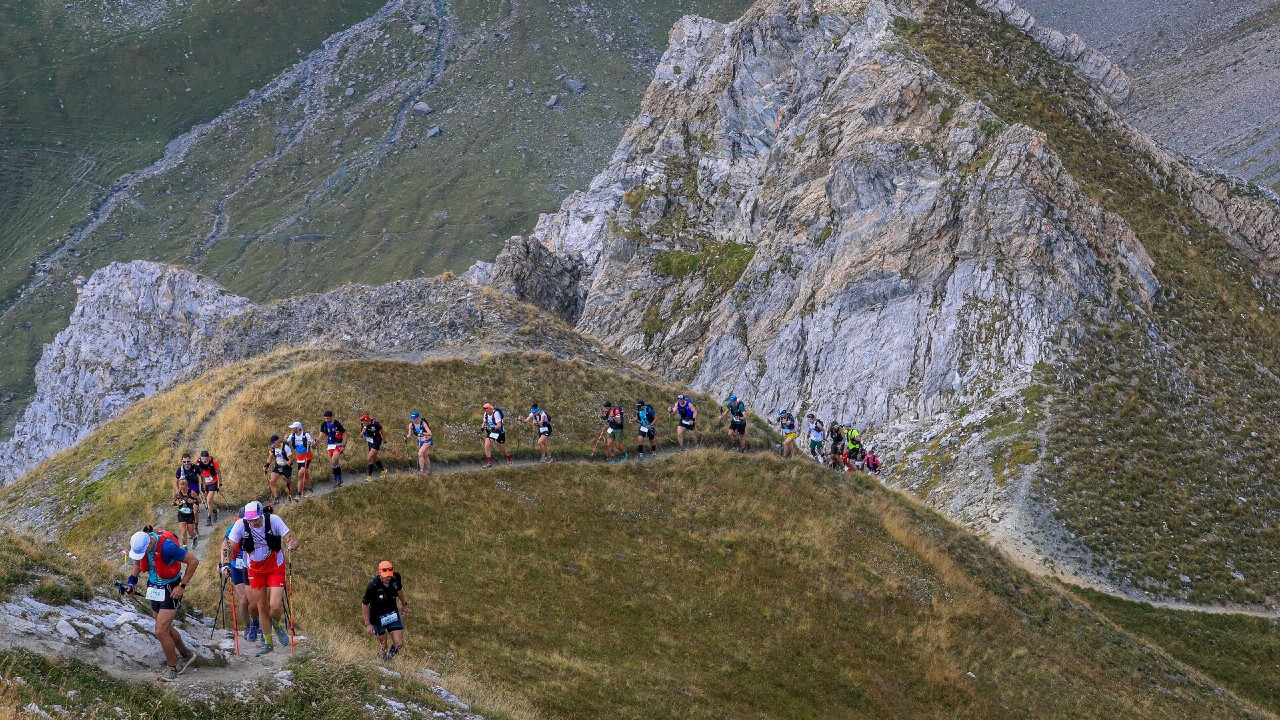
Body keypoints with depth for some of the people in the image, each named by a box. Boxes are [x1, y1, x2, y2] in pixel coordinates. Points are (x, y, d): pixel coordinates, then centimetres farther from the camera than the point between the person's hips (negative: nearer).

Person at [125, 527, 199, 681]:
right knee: (166, 628, 19)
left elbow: (194, 561, -24)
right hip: (155, 589, 7)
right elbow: (138, 562, 13)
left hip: (171, 591, -7)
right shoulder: (139, 543, -11)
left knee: (161, 632, -10)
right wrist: (133, 581, 4)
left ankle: (172, 669, 8)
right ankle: (186, 654, 41)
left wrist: (182, 586, -20)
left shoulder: (167, 546, -32)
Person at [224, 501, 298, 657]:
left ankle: (277, 625, 21)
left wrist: (292, 545, -45)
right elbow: (230, 544, -19)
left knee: (275, 606, -14)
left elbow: (292, 539, -22)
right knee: (262, 607, 9)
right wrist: (226, 548, -42)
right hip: (255, 569, 2)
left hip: (275, 568, -2)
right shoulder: (241, 525, -20)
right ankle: (268, 643, 26)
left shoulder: (273, 520, -24)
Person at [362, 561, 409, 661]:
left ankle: (389, 658, 32)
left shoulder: (396, 577, -17)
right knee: (382, 645, 8)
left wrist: (404, 603, 24)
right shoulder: (373, 586, -30)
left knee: (399, 644, 0)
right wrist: (367, 624, -12)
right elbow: (365, 604, -15)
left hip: (393, 615, 4)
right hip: (378, 618, -4)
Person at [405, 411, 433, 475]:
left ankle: (422, 470, -13)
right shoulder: (411, 425, -11)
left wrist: (423, 433, -49)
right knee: (425, 456, 18)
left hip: (427, 441, -7)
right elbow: (410, 435, -1)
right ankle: (429, 470, 33)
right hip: (420, 441, 7)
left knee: (420, 454, -21)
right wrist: (406, 437, -23)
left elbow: (430, 433, -31)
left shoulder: (422, 423, -26)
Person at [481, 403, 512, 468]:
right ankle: (489, 463, -3)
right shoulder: (486, 414, -3)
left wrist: (493, 428, -45)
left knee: (503, 448, 8)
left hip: (499, 432, -6)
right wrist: (482, 429, -4)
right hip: (491, 432, 6)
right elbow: (485, 422, 14)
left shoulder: (496, 413, -25)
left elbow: (499, 425, -31)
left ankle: (510, 461, 31)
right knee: (486, 446, -10)